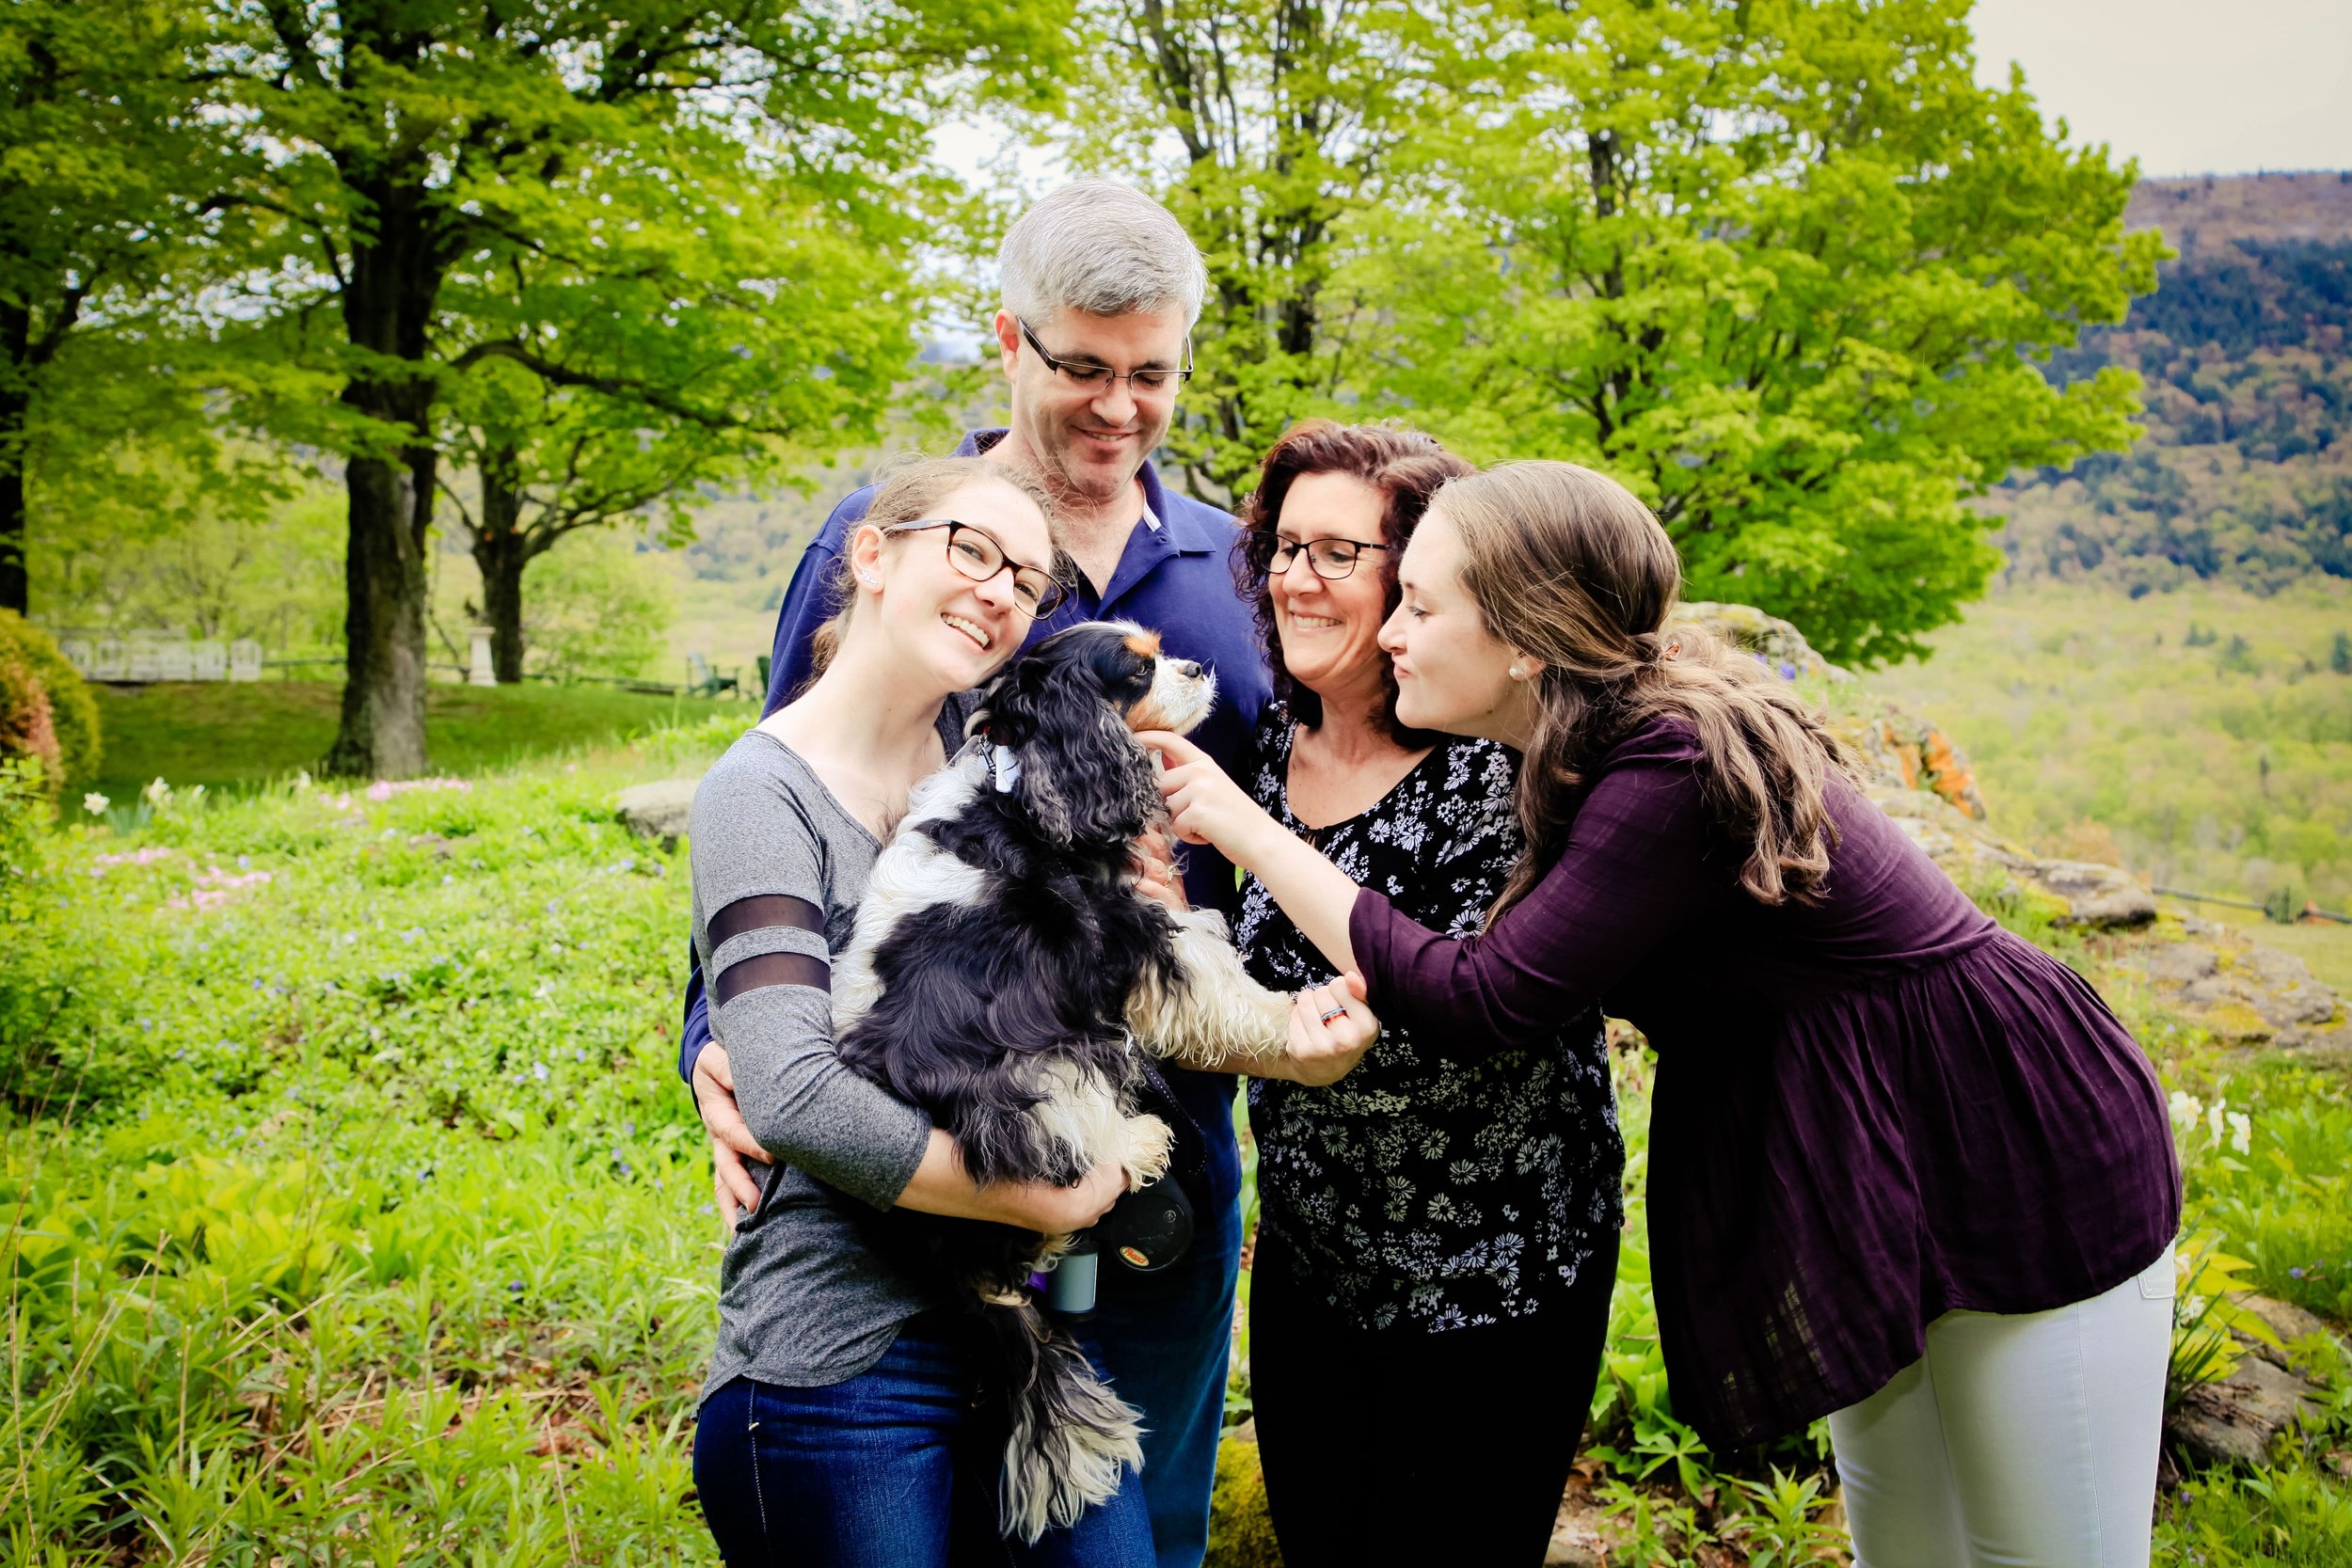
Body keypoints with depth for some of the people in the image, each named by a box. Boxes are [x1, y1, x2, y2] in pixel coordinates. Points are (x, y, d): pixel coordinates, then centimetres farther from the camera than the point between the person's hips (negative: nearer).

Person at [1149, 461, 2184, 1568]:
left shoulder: (1678, 771, -30)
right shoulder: (1602, 740, -2)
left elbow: (1490, 995, -26)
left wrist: (1245, 828, -22)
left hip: (2029, 1172, -9)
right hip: (1878, 1171, 9)